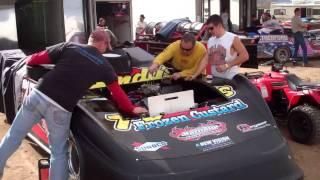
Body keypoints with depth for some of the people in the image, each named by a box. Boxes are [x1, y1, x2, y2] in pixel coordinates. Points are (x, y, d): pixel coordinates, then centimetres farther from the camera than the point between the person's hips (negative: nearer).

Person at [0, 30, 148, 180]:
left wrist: (29, 62, 35)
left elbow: (35, 59, 12)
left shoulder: (69, 47, 10)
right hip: (61, 110, -1)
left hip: (38, 96, 2)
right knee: (59, 152, 17)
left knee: (14, 135, 19)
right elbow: (117, 92, 16)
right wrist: (132, 109, 31)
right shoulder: (104, 66, 9)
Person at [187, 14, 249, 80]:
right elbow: (205, 59, 9)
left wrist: (227, 65, -19)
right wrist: (195, 75, -1)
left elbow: (245, 56, -13)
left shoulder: (233, 38, -9)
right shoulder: (210, 40, 10)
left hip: (230, 79, -6)